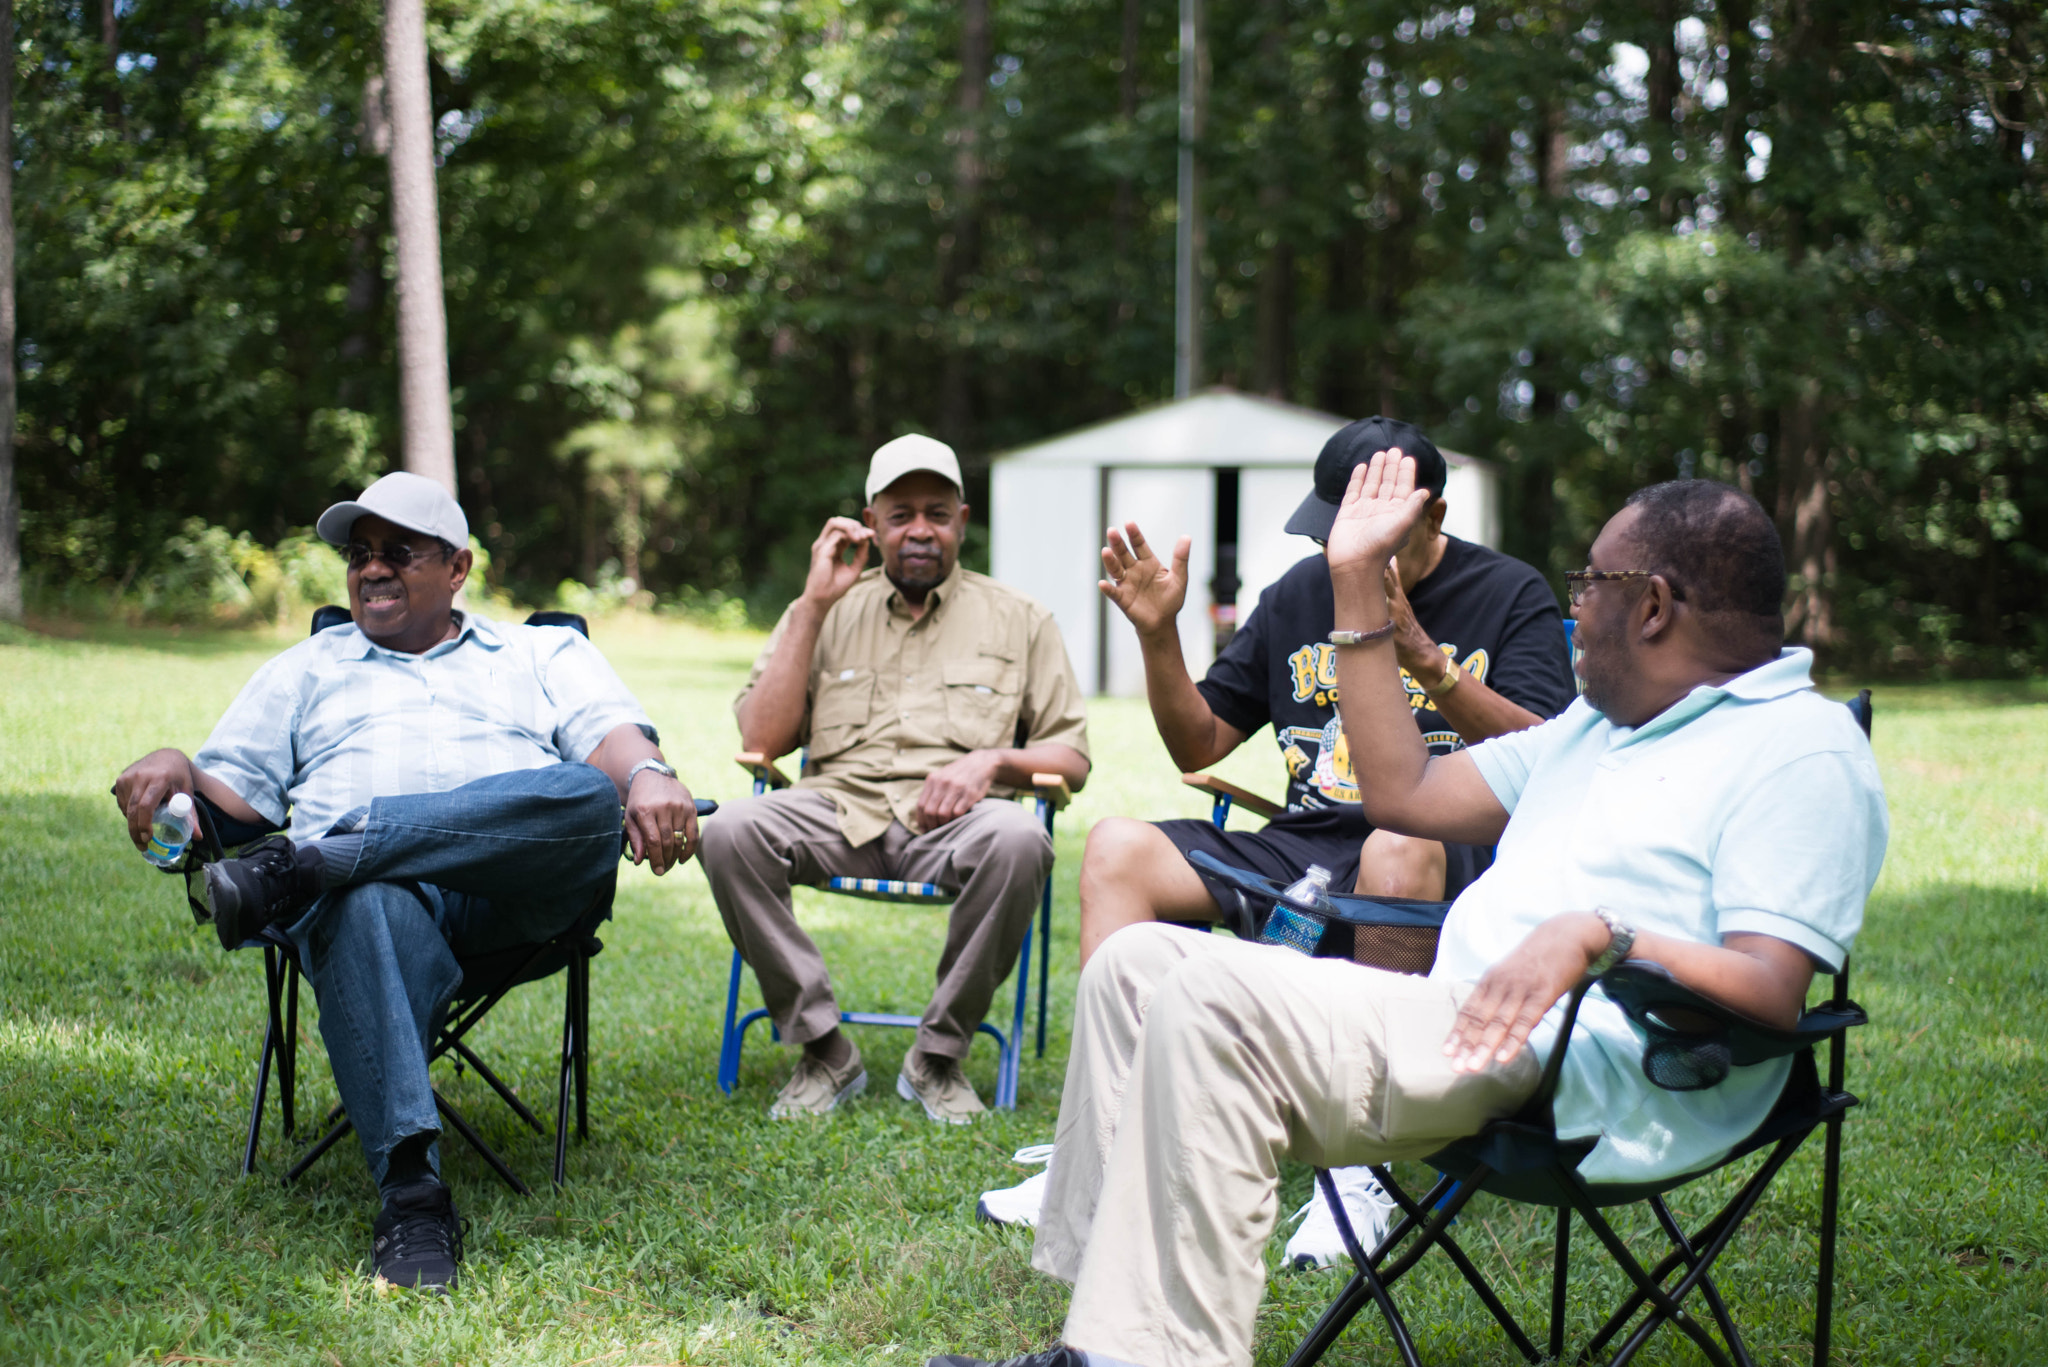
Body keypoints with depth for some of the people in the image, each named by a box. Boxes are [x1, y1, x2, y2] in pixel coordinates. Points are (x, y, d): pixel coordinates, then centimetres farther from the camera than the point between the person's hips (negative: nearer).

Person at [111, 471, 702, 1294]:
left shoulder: (545, 652, 29)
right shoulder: (308, 669, 35)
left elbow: (609, 735, 10)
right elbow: (239, 788, 24)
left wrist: (648, 776, -15)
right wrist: (176, 770, 0)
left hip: (517, 889, 0)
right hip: (367, 882, 0)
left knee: (585, 794, -36)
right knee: (371, 908, -40)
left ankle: (303, 869, -39)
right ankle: (410, 1193, -48)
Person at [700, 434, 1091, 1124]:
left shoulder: (1018, 619, 16)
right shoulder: (828, 611, 19)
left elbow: (1072, 756, 12)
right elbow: (761, 739, 6)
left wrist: (993, 759, -10)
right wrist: (814, 604, 2)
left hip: (952, 823, -1)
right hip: (839, 809, 1)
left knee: (1016, 839, -37)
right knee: (730, 832, -30)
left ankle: (937, 1056, -16)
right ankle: (824, 1050, -14)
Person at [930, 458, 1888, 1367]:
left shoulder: (1803, 748, -5)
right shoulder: (1599, 723, 25)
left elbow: (1772, 993, -17)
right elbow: (1405, 793, 23)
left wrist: (1599, 936, -31)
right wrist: (1358, 584, 23)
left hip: (1566, 1068, -10)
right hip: (1463, 1021, 10)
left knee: (1216, 994, -25)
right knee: (1137, 966, 3)